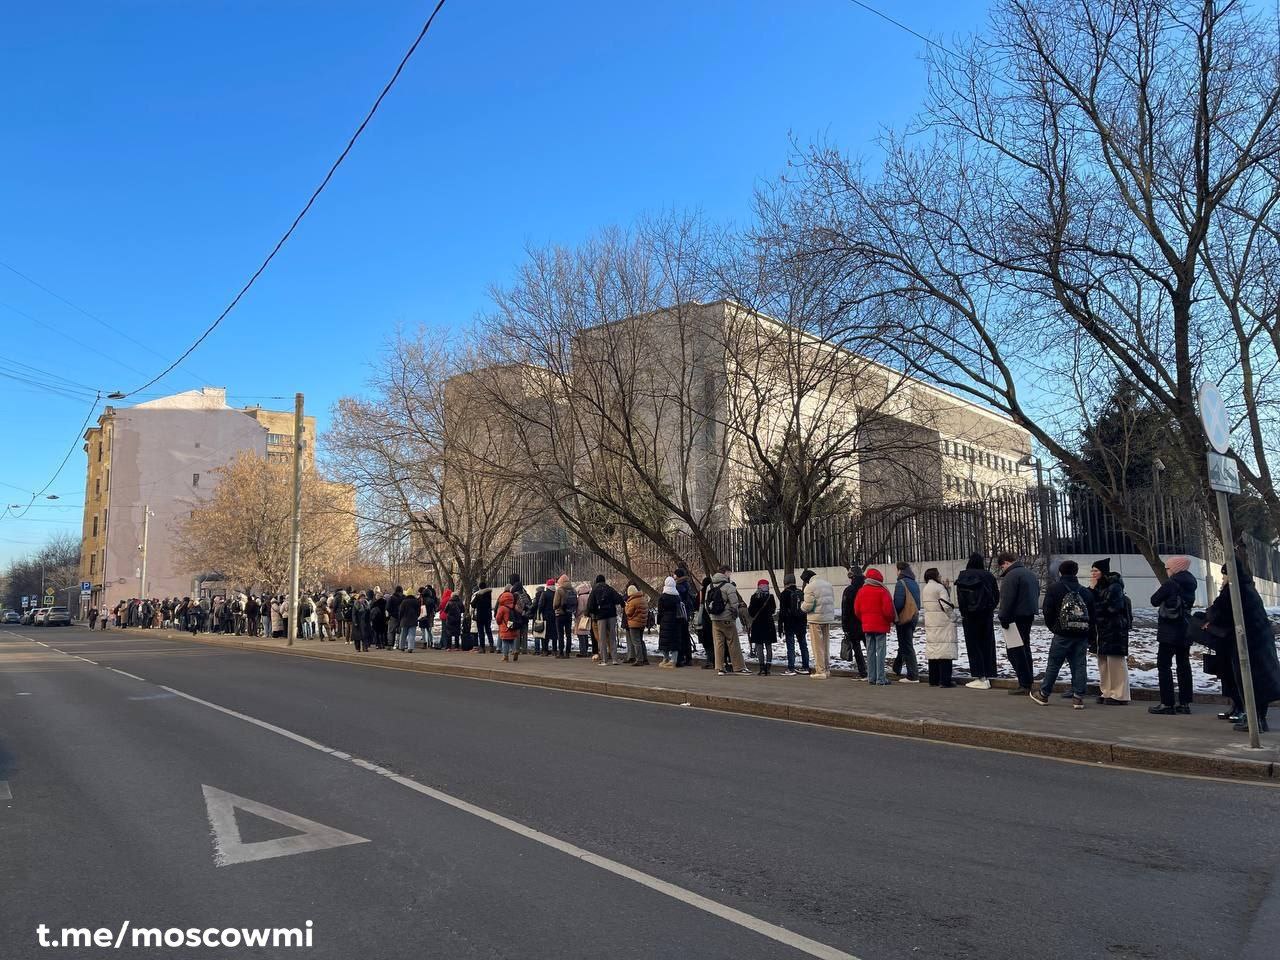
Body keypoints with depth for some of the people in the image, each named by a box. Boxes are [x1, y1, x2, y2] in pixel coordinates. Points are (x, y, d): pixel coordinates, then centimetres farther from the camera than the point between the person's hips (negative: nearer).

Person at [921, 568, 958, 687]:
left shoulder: (924, 589, 13)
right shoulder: (940, 588, -11)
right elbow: (946, 605, -17)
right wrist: (954, 615, 0)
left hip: (930, 623, 8)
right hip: (943, 623, -8)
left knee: (932, 650, 10)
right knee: (945, 651, -6)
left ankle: (933, 680, 12)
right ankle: (945, 680, -8)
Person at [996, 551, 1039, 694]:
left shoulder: (1011, 576, -16)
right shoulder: (1030, 574, 16)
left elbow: (1007, 600, -21)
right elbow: (1037, 594, 23)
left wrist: (1003, 618, -15)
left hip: (1016, 617, -10)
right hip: (1029, 615, 10)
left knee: (1013, 650, -4)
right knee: (1025, 648, 17)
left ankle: (1024, 684, -5)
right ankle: (1028, 682, 21)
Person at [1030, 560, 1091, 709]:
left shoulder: (1054, 588, -4)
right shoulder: (1085, 592, 7)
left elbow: (1047, 611, -6)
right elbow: (1092, 615, 7)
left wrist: (1052, 627, 8)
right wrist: (1087, 632, 13)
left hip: (1062, 635, -3)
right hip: (1082, 635, 3)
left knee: (1053, 664, 5)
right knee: (1079, 665, 6)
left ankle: (1043, 694, 14)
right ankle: (1078, 697, 5)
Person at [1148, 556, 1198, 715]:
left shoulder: (1170, 584, -15)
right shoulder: (1190, 584, 7)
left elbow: (1154, 600, -8)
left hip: (1169, 632, -8)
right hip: (1185, 631, 8)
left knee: (1164, 665, -4)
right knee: (1184, 665, 11)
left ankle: (1167, 703, -6)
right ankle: (1185, 703, 14)